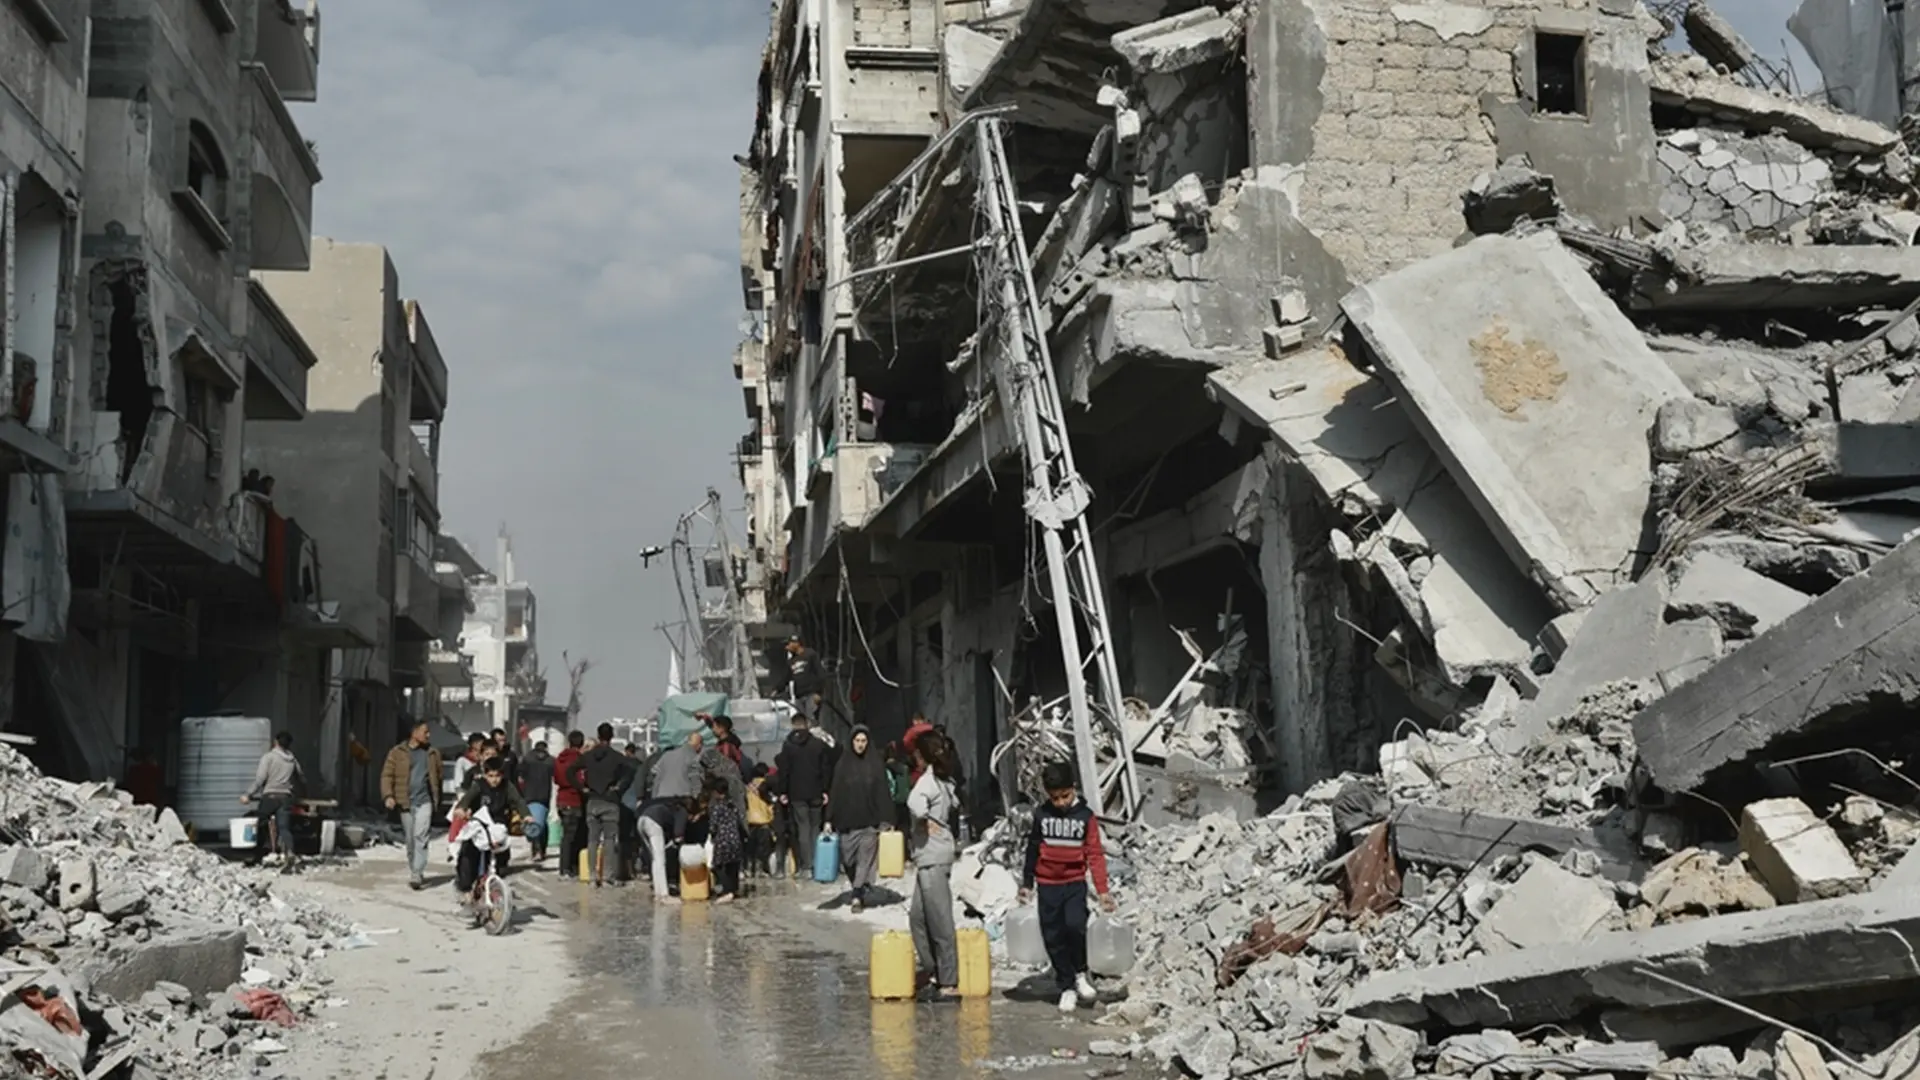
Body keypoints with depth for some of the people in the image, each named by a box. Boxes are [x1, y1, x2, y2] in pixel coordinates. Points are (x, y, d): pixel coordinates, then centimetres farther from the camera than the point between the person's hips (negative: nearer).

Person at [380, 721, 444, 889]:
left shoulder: (432, 753, 10)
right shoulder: (397, 752, 2)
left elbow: (437, 777, 16)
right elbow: (387, 775, -1)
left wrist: (437, 798, 13)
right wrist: (388, 795, -14)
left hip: (424, 801, 0)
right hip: (405, 803, 0)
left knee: (420, 837, -14)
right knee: (410, 840, 8)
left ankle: (417, 875, -17)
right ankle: (415, 873, 21)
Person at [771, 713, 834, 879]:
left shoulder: (788, 745, -4)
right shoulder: (819, 744, 2)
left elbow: (783, 770, -5)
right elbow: (826, 769, 3)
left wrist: (781, 791, 0)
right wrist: (825, 790, 8)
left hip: (797, 794, -2)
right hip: (816, 794, 2)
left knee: (802, 828, 1)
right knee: (815, 827, 12)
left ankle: (806, 867, -3)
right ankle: (817, 865, 12)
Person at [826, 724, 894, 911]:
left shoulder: (876, 763, 1)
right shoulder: (843, 764, 4)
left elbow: (883, 791, -1)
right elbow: (835, 792, 3)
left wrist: (887, 820, -7)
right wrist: (829, 819, -2)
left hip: (869, 820, -2)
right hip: (847, 820, 2)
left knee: (865, 858, -6)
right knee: (849, 859, 6)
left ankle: (858, 896, -7)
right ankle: (859, 892, 21)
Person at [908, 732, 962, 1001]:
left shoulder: (928, 779, -15)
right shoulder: (943, 780, 13)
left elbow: (915, 802, -33)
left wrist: (925, 818, -17)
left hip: (932, 856, -9)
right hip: (931, 855, 9)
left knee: (940, 921, -6)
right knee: (918, 917, 16)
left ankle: (950, 984, -3)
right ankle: (932, 969, 23)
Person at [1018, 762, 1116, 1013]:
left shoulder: (1085, 816, -3)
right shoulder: (1041, 816, 1)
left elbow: (1095, 854, -2)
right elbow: (1032, 850, 11)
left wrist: (1102, 890, -8)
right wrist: (1027, 884, 13)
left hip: (1075, 883, -2)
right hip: (1047, 886, 2)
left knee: (1075, 925, -22)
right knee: (1053, 938, 3)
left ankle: (1081, 974, 1)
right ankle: (1066, 987, 16)